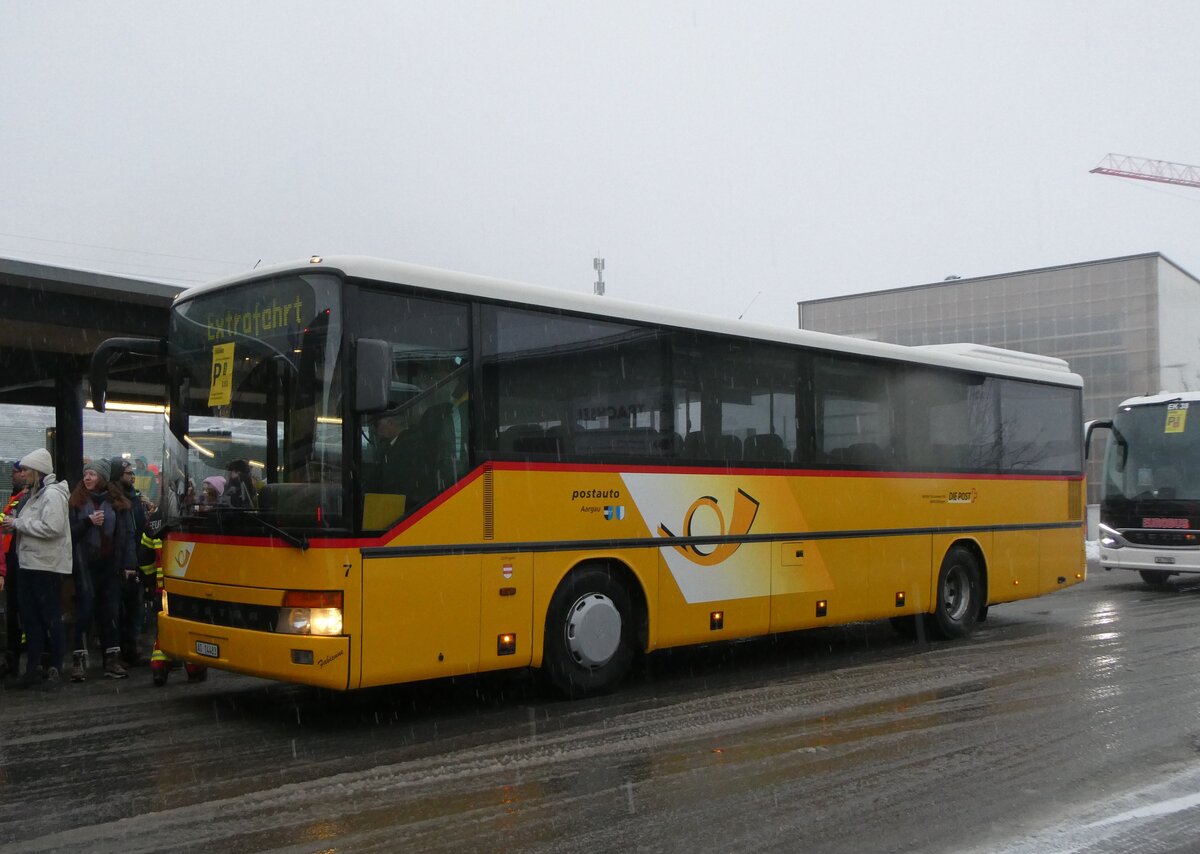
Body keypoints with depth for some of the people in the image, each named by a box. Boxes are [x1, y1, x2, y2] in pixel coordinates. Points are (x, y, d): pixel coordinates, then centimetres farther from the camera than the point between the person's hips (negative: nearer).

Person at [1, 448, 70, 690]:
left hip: (47, 565, -9)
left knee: (51, 617, -1)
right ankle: (34, 666, 16)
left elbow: (52, 527, -23)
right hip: (30, 563, 9)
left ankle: (55, 668, 6)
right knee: (30, 616, 9)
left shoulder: (53, 494, -12)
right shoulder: (35, 493, 17)